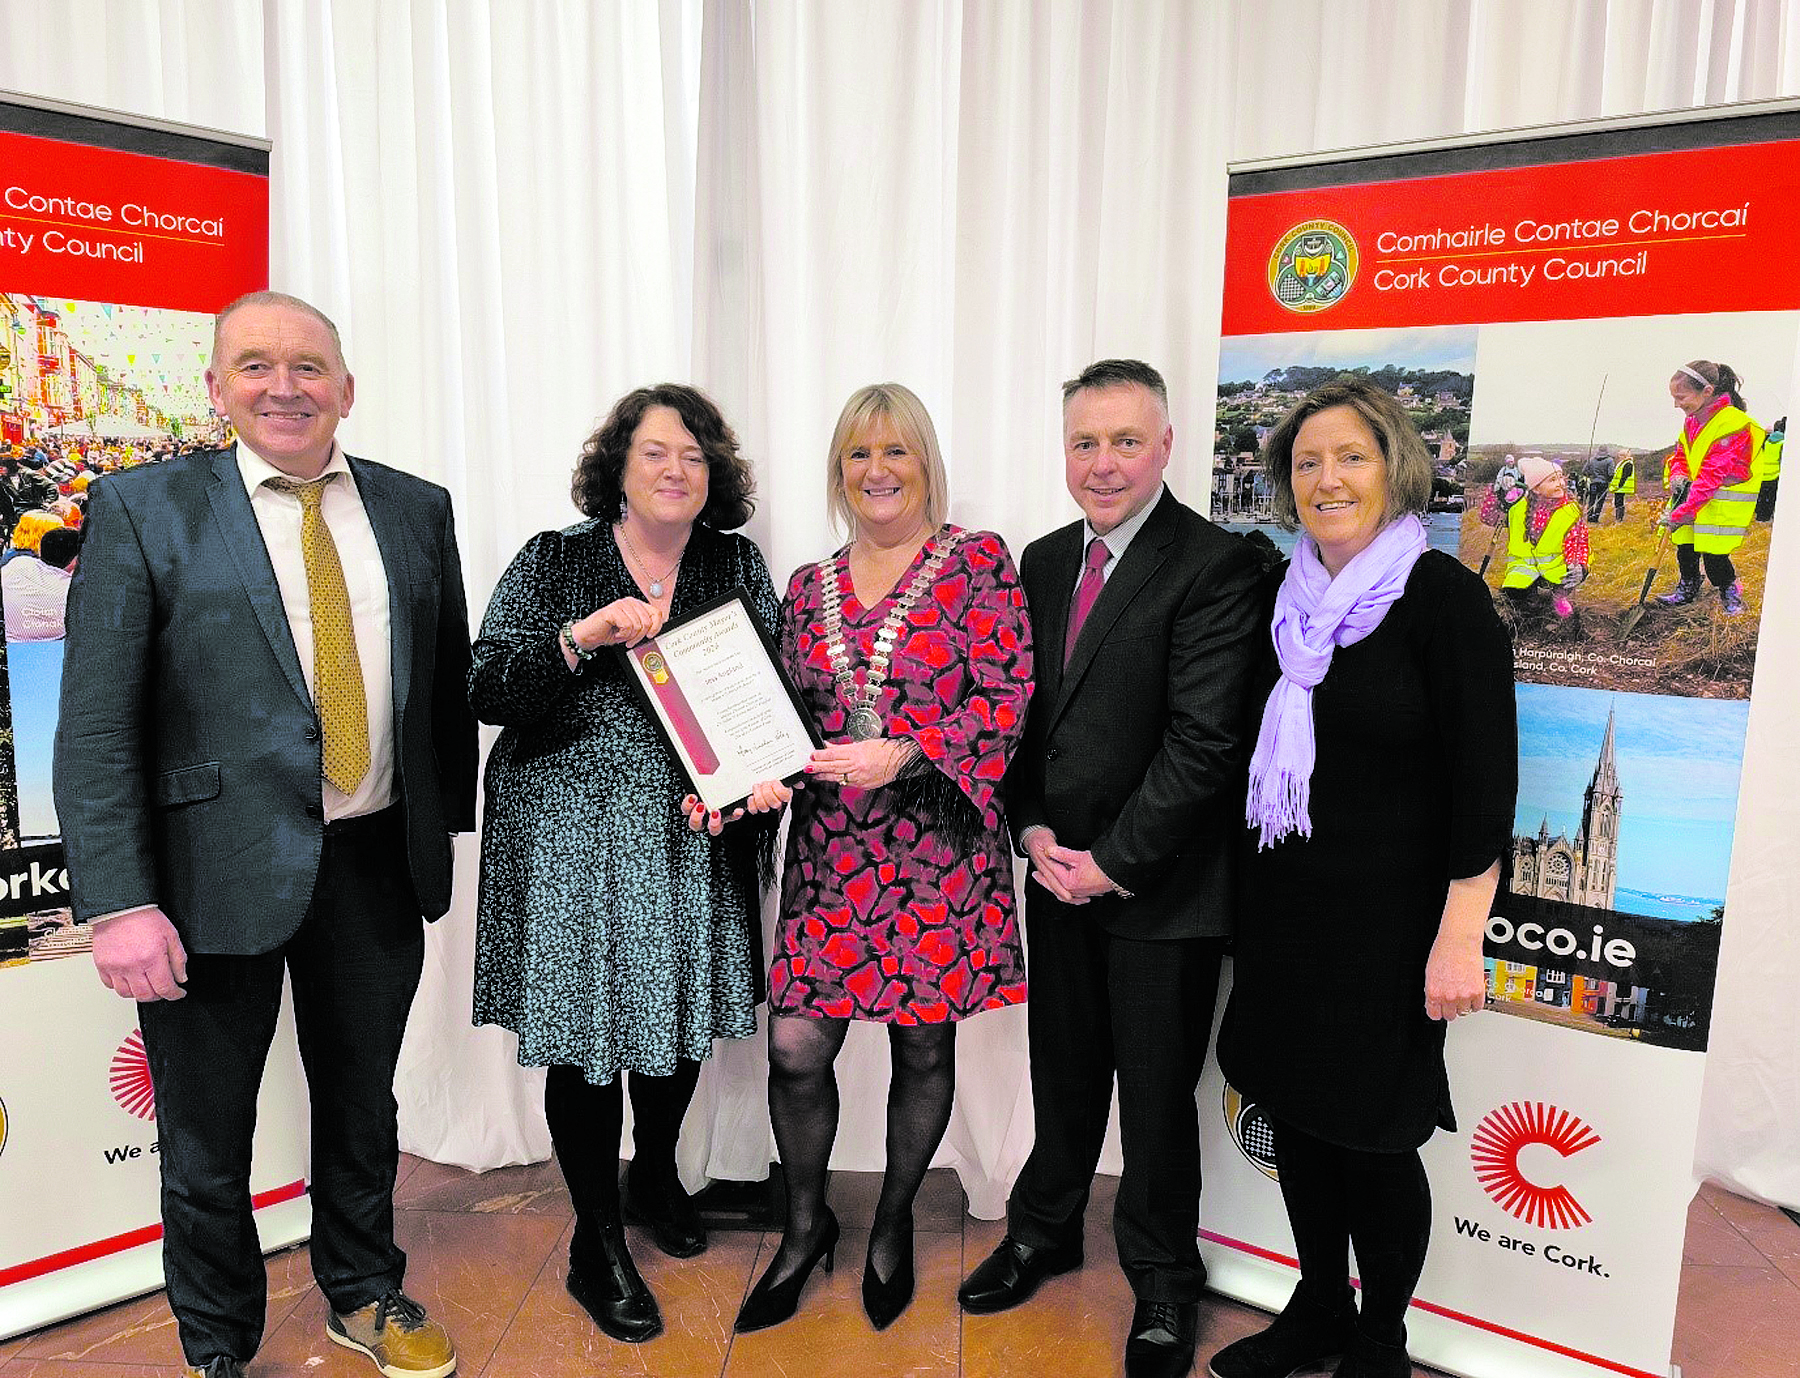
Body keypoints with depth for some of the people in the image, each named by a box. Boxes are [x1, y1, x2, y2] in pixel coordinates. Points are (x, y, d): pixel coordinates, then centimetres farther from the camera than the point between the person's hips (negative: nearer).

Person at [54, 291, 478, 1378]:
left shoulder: (416, 508, 5)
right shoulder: (143, 509, -6)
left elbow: (448, 679, 10)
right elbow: (96, 726, -10)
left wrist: (450, 822, 9)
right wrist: (120, 902, -16)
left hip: (379, 868, 3)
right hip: (218, 870, -3)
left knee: (363, 1104, 21)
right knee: (207, 1136, 15)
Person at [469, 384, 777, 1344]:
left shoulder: (736, 565, 4)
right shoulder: (553, 562, -3)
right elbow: (486, 693, -10)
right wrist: (580, 639, -25)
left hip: (694, 839, 3)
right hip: (574, 840, -3)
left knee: (684, 1009, 16)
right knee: (586, 1030, 4)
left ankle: (655, 1175, 44)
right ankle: (597, 1243, 25)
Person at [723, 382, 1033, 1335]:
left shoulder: (979, 563, -2)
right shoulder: (808, 588, 12)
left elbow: (1005, 701, -9)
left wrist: (901, 755, -20)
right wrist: (767, 776, -8)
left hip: (938, 850, -3)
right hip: (830, 853, 3)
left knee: (923, 1046, 10)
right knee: (796, 1047, 1)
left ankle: (893, 1225, 35)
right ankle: (805, 1227, 27)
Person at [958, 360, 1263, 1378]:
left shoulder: (1217, 566, -14)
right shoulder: (1044, 560, 7)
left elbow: (1204, 740, -19)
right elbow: (1021, 711, 10)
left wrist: (1113, 861, -16)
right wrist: (1033, 829, -2)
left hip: (1163, 886, -5)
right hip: (1059, 872, 5)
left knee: (1157, 1091, 11)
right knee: (1064, 1068, 21)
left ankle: (1162, 1282, 34)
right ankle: (1045, 1230, 44)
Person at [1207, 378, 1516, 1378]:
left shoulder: (1444, 595, -11)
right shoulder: (1291, 600, 7)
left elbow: (1486, 782, -14)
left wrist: (1458, 941, -17)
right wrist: (1254, 899, 13)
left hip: (1386, 920, -6)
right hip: (1284, 911, 6)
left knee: (1373, 1134, 7)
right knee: (1295, 1112, 15)